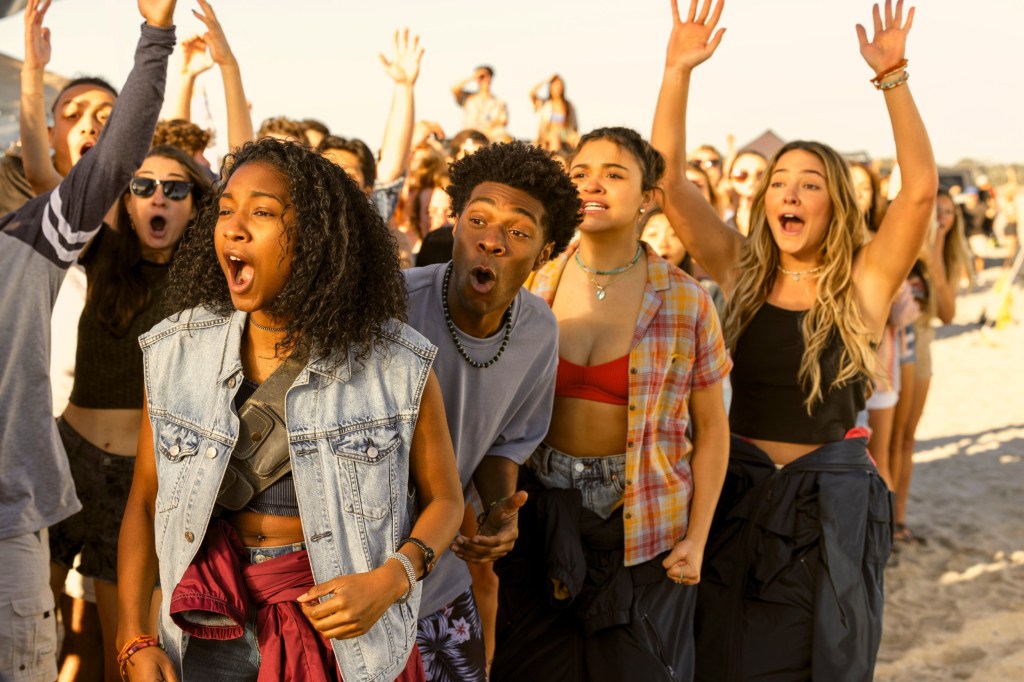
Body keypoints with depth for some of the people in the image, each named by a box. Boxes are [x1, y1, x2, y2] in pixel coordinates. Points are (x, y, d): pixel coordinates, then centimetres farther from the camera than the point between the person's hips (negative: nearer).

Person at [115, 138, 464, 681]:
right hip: (212, 631, 2)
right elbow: (144, 502, 0)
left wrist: (390, 580, -19)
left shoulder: (398, 365, -12)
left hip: (348, 630, -2)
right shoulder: (175, 352, -6)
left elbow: (443, 498, -1)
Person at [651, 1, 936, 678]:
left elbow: (921, 189, -19)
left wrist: (893, 78, -25)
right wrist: (678, 71, -15)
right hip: (741, 487, 2)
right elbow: (669, 180, -7)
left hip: (834, 495, -2)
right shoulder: (740, 270, 0)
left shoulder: (864, 282, -5)